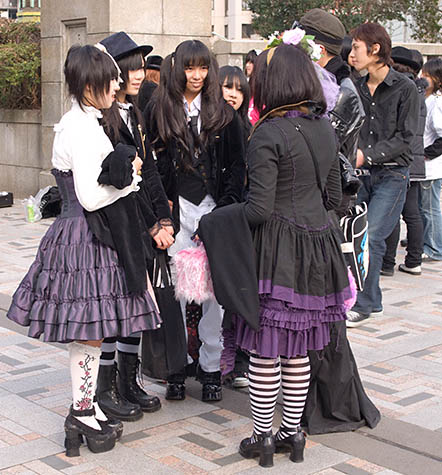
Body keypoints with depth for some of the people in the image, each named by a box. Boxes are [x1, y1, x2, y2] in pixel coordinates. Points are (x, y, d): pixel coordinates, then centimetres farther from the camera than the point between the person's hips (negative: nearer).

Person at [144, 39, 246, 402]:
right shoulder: (158, 111, 7)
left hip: (214, 208, 1)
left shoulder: (223, 113, 10)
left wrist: (226, 207, -4)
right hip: (175, 209, 0)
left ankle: (211, 366, 10)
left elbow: (237, 165, 7)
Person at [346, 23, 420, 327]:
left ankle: (363, 305, 1)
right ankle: (373, 302, 19)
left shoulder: (405, 88, -6)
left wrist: (368, 155, -19)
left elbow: (405, 137, -10)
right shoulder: (357, 89, 10)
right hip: (361, 174, 5)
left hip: (392, 174, -5)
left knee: (371, 239, -11)